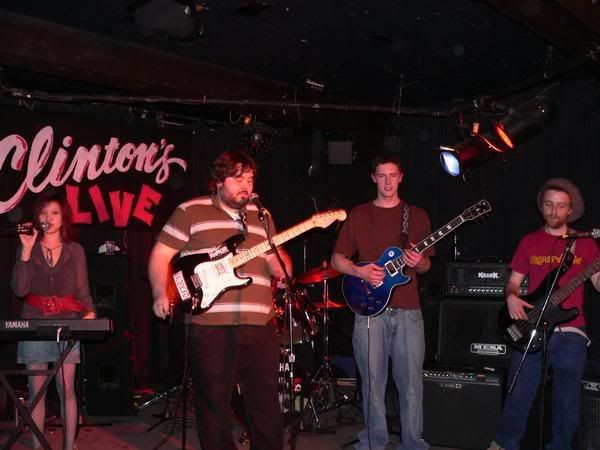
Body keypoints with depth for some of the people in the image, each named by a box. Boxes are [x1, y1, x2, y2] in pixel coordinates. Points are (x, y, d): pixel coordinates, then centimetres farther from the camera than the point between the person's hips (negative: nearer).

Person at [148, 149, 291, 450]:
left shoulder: (261, 216, 16)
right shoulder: (191, 211, 3)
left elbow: (275, 259, 21)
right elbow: (161, 255, 2)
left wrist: (281, 267, -3)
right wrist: (161, 294, -12)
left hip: (260, 324, 4)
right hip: (211, 326, -3)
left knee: (266, 403, 9)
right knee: (214, 404, 5)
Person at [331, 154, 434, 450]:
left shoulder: (416, 216, 11)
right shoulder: (359, 215, 9)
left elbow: (426, 265, 12)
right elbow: (337, 259, 8)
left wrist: (418, 262, -11)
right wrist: (360, 271, -10)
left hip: (407, 309, 1)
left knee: (411, 381, 0)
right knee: (372, 381, 3)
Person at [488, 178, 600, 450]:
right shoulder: (529, 242, 9)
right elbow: (513, 281, 11)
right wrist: (511, 298, -10)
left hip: (571, 334, 0)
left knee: (567, 402, 6)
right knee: (518, 396, 1)